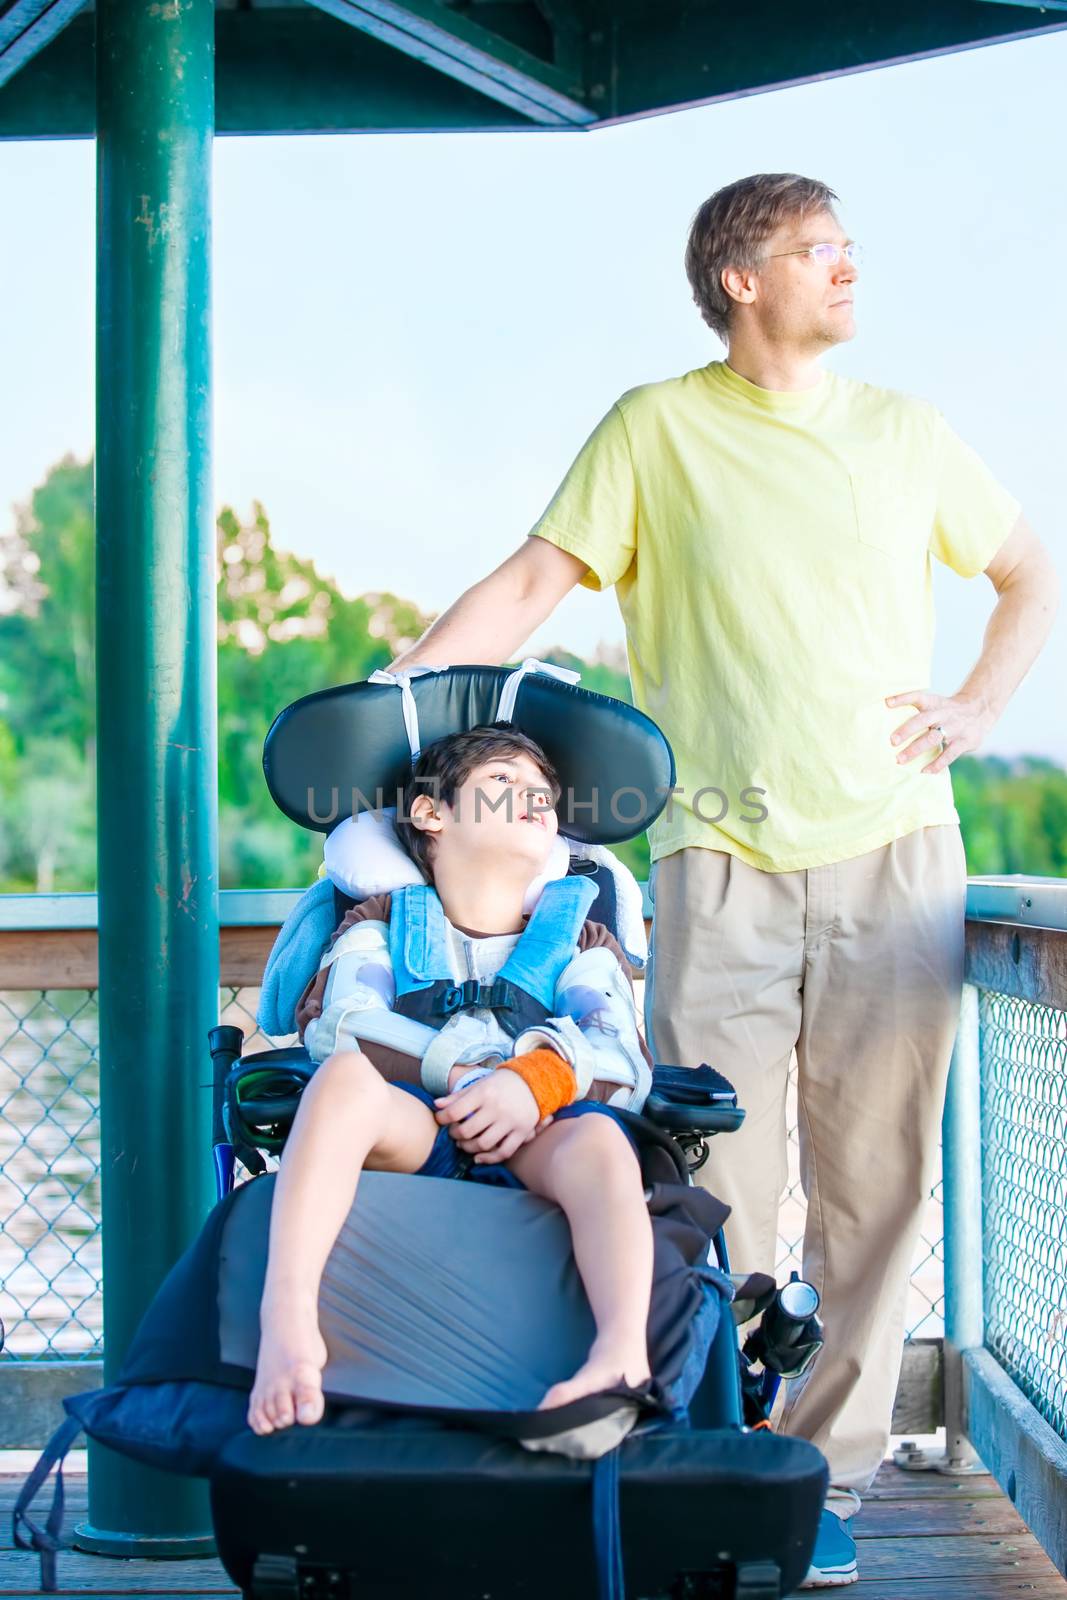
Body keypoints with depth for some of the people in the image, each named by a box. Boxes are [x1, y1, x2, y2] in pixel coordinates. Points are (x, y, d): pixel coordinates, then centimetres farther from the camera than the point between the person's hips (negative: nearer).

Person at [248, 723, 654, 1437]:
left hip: (535, 1142, 1)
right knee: (349, 1077, -35)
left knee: (597, 1136, -35)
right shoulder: (381, 923, 28)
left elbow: (623, 1061, 8)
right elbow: (344, 1031, 5)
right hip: (414, 1124, 0)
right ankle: (288, 1322, -50)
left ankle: (622, 1355, -59)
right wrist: (469, 1081, -11)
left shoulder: (581, 938, 30)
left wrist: (536, 1082, -16)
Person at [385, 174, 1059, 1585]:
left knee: (873, 1178, 2)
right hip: (725, 854, -2)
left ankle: (832, 1471, 11)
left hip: (892, 849, 2)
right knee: (717, 1181, -4)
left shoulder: (903, 431, 14)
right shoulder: (657, 430, 6)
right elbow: (532, 583, 1)